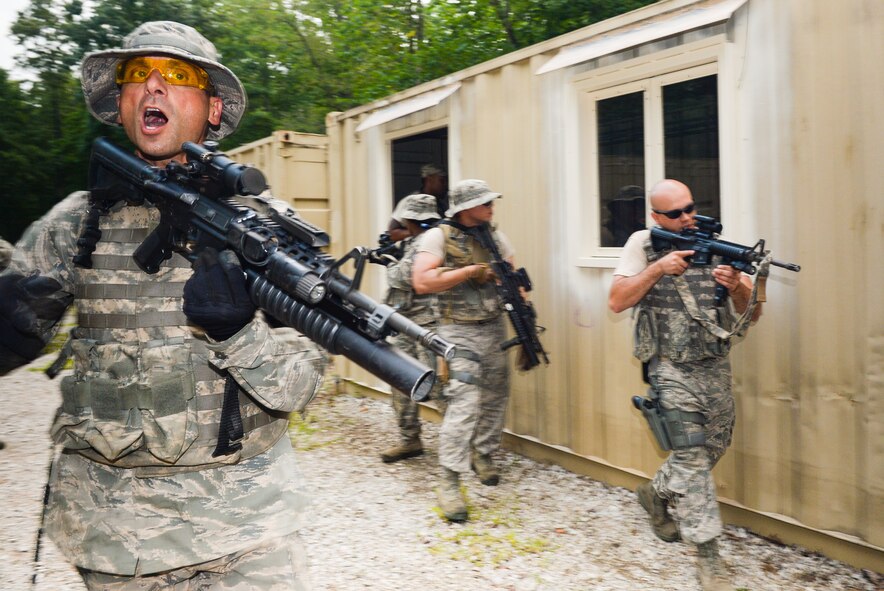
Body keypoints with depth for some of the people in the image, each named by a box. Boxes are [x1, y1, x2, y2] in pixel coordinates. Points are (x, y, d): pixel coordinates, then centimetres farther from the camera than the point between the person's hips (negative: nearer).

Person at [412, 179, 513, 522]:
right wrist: (471, 270, -21)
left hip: (495, 327, 6)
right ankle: (449, 483, -6)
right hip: (460, 332, -6)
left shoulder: (494, 237, 9)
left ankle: (483, 454, 35)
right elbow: (421, 282, -22)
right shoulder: (438, 237, -9)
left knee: (495, 396, 12)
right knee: (464, 401, -13)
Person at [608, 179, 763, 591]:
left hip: (716, 368, 4)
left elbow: (752, 313, 1)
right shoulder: (644, 244, -3)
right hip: (673, 371, -4)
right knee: (692, 456, -6)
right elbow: (617, 301, -11)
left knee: (714, 448, 16)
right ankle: (708, 557, 3)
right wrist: (658, 268, -18)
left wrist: (736, 286, -20)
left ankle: (657, 494, 41)